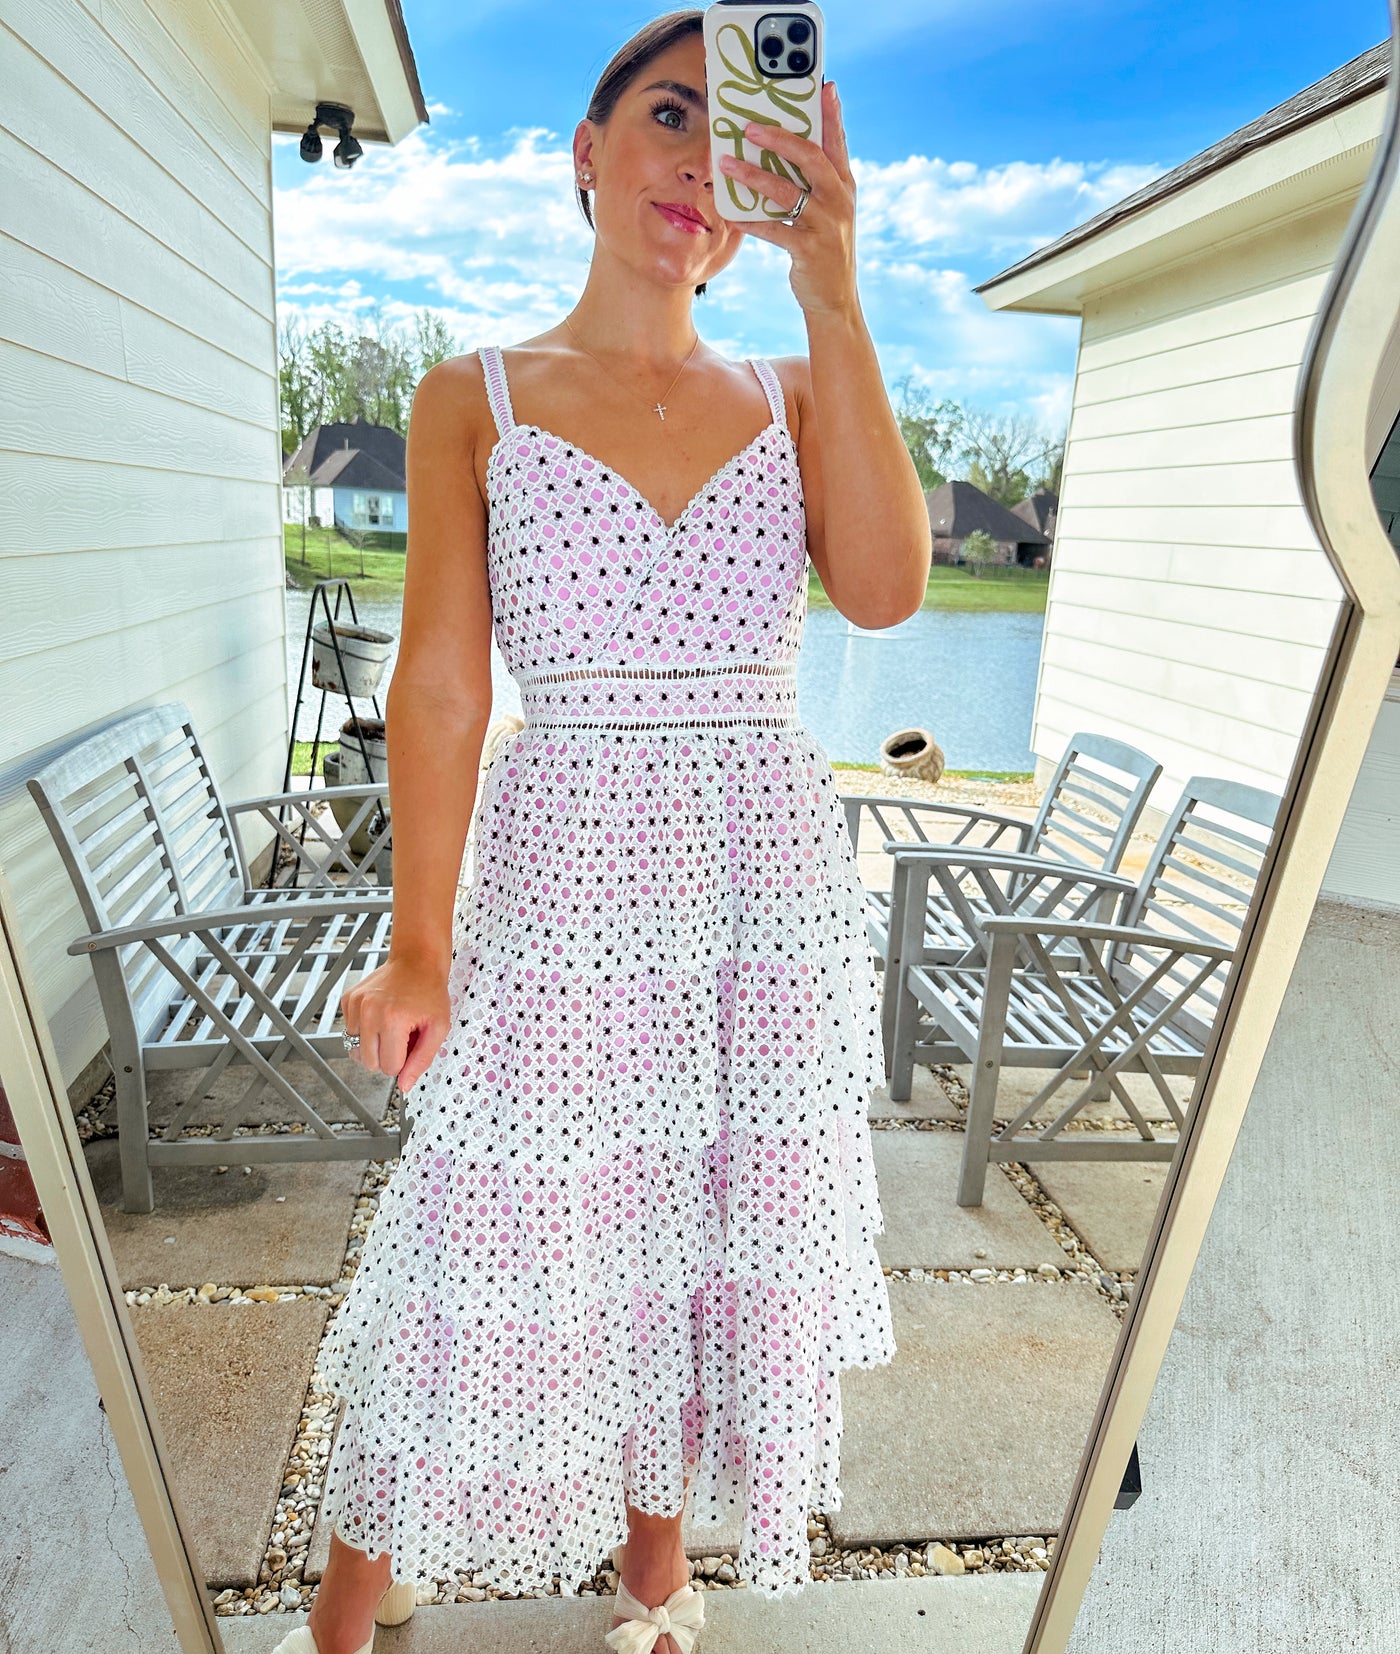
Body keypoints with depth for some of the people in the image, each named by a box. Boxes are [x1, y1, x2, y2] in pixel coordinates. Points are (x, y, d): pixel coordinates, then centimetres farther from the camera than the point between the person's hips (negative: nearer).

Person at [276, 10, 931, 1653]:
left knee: (720, 1231, 14)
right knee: (500, 1246, 6)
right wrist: (419, 945, -11)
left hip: (773, 882, 3)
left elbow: (885, 590, -9)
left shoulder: (795, 393, 10)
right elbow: (443, 683, -3)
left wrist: (831, 296, -11)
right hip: (562, 876, -2)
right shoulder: (474, 397, 5)